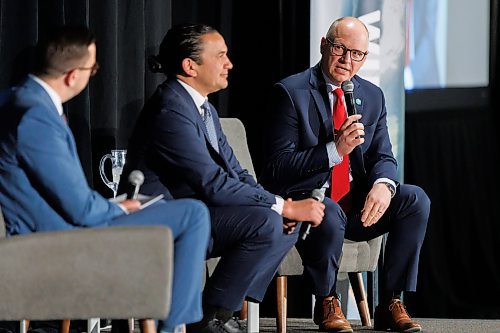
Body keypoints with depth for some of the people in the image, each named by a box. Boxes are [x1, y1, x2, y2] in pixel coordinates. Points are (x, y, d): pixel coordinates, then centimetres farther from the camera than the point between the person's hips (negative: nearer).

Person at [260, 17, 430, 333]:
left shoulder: (373, 96, 10)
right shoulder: (291, 92, -8)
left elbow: (383, 157, 8)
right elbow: (278, 167, -14)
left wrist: (383, 185, -18)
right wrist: (334, 150, -27)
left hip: (356, 202, 6)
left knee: (416, 199, -17)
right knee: (330, 215, -38)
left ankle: (392, 303, -7)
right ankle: (326, 303, -9)